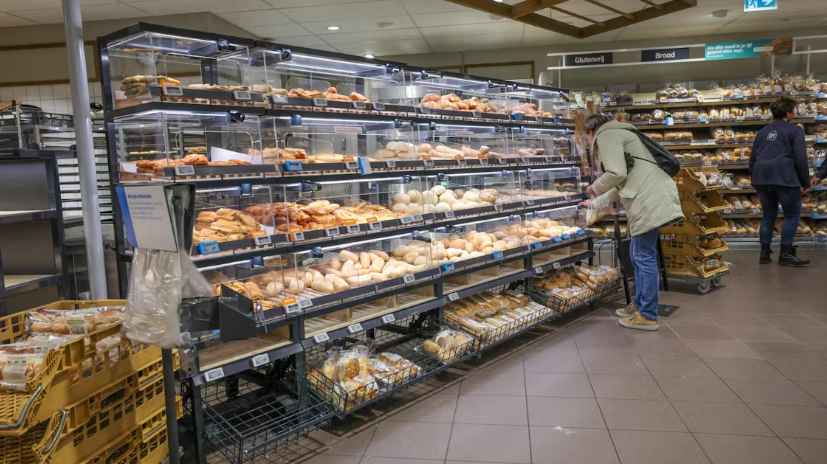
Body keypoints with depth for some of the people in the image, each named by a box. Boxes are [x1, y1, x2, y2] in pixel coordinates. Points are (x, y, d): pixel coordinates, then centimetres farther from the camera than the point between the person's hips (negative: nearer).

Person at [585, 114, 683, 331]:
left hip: (649, 199, -10)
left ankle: (648, 316, 0)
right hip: (648, 198, 10)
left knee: (644, 257, -6)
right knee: (639, 255, 17)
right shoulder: (616, 134, 29)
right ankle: (640, 304, 27)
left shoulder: (605, 135, -2)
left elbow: (616, 173, -16)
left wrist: (595, 188, 3)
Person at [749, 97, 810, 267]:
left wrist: (754, 181, 28)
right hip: (784, 177, -6)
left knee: (768, 215, 14)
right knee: (792, 214, 5)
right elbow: (800, 158, -6)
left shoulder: (762, 132, 18)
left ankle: (764, 253, 13)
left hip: (762, 177, 6)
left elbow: (752, 158, 20)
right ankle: (785, 254, 2)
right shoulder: (794, 130, 0)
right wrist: (805, 182, 2)